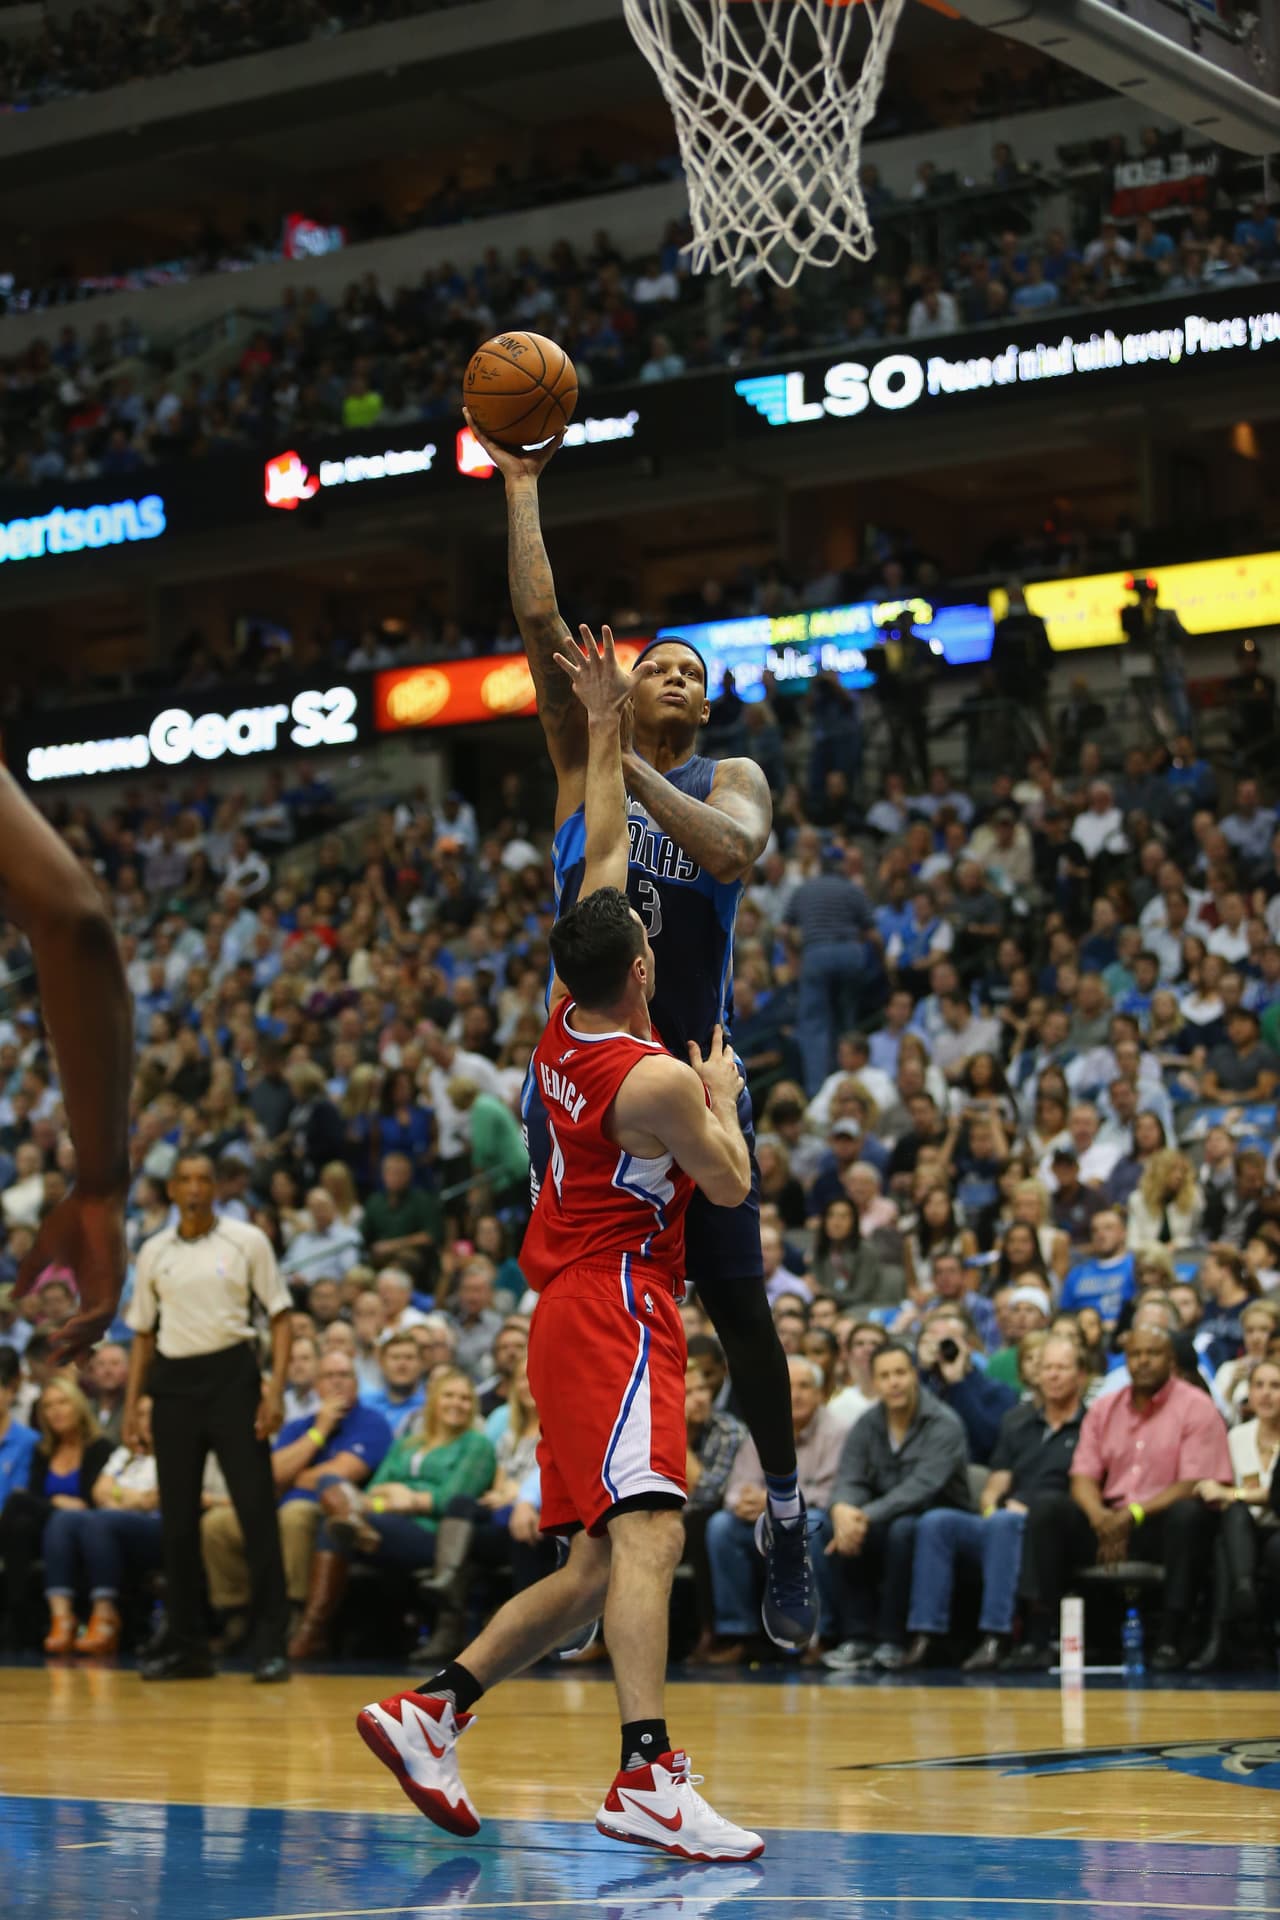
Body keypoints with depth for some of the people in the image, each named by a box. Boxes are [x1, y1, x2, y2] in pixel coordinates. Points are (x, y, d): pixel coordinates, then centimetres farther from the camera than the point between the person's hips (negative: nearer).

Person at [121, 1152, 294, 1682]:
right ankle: (185, 1643, 14)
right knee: (177, 1518, 5)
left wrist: (275, 1391, -11)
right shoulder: (153, 1253, 10)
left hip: (231, 1375, -3)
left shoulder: (246, 1241, 1)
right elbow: (143, 1335, 15)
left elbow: (280, 1317, 0)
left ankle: (271, 1643, -4)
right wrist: (131, 1407, 8)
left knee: (256, 1510, -7)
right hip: (173, 1384, 3)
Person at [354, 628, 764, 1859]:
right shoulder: (654, 1078, -15)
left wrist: (604, 729, 23)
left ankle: (428, 1711, 10)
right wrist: (723, 1095, 14)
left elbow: (600, 855, 18)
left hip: (577, 1312, 10)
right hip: (617, 1312, -10)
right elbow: (729, 1185, -4)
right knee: (647, 1529, -22)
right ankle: (648, 1778, -36)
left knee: (594, 1571, 12)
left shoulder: (564, 1023, 9)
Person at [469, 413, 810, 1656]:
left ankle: (786, 1525, 13)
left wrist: (633, 767, -23)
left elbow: (734, 853, -22)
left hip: (690, 1076, -1)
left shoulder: (731, 781, 3)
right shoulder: (581, 762, 6)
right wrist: (520, 486, -9)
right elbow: (540, 624, -5)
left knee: (736, 1305, 0)